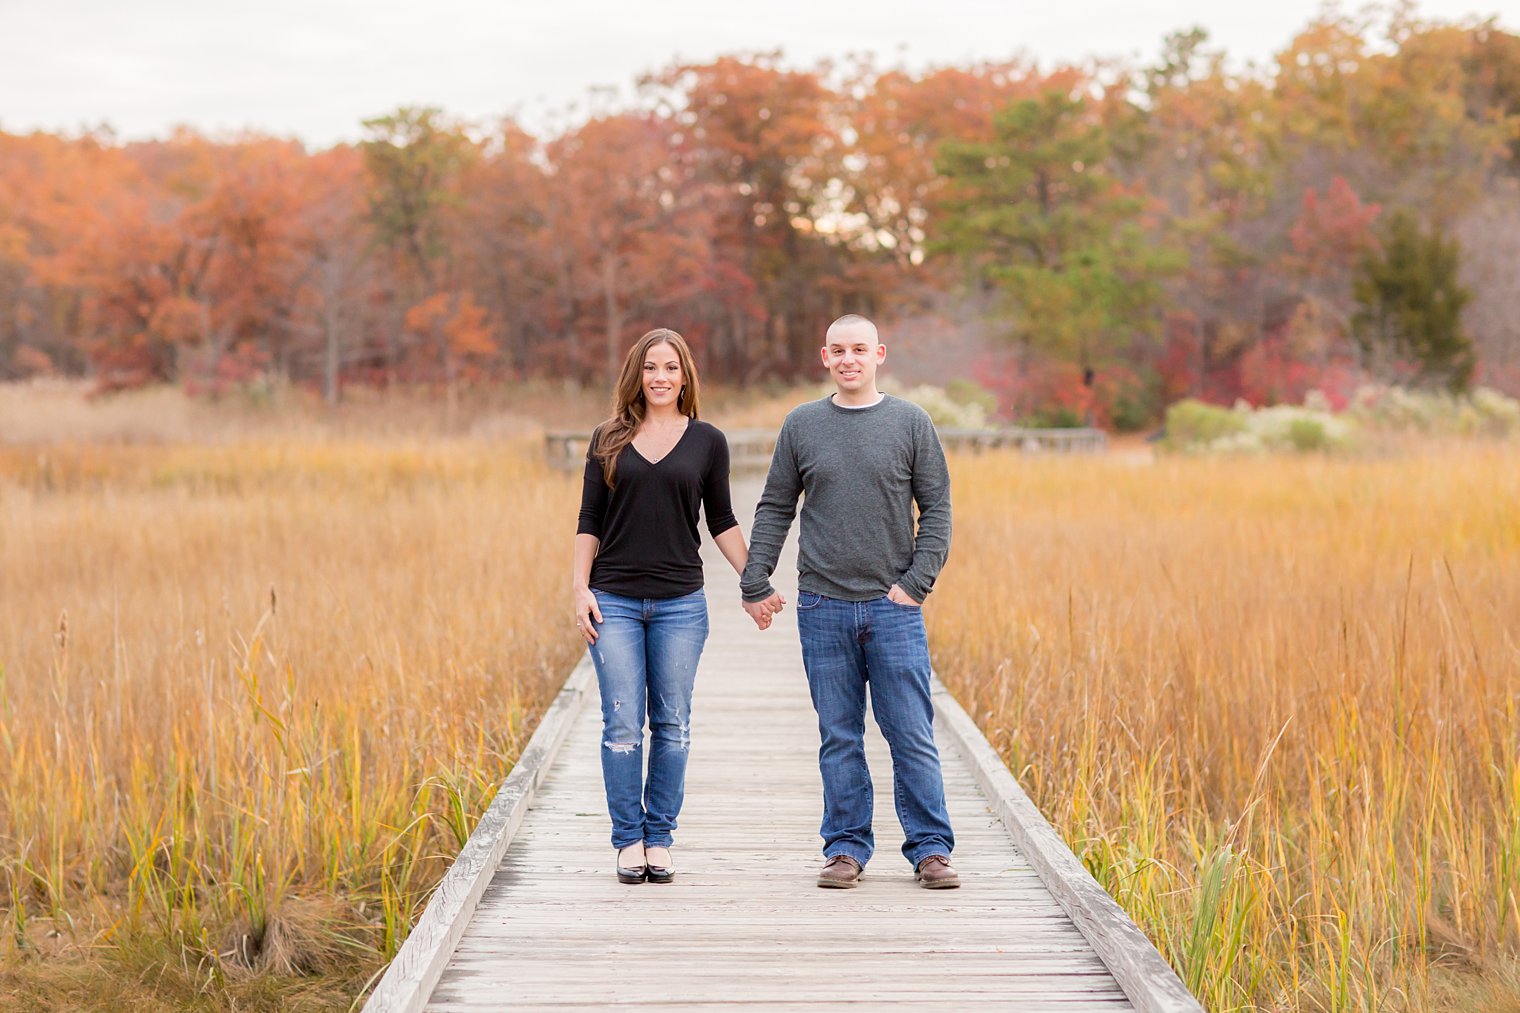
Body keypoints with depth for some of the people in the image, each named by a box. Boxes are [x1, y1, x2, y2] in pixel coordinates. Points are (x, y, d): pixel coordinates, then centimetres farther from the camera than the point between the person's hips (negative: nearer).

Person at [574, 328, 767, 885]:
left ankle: (659, 839, 13)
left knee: (672, 725, 3)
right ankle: (628, 839, 8)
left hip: (680, 602, 0)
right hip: (615, 601, 0)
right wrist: (581, 587, -3)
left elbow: (722, 521, 11)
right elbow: (589, 522, 7)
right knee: (622, 724, -2)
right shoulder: (608, 439, 6)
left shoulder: (707, 441, 6)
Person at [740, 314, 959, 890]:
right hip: (823, 606, 1)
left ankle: (930, 849, 6)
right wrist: (755, 583, 4)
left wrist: (917, 581, -6)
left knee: (911, 735, -1)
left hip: (894, 606, -1)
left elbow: (937, 510, 4)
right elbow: (774, 510, 11)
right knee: (839, 738, 5)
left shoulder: (911, 423, 4)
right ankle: (846, 848, 12)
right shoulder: (801, 426, 8)